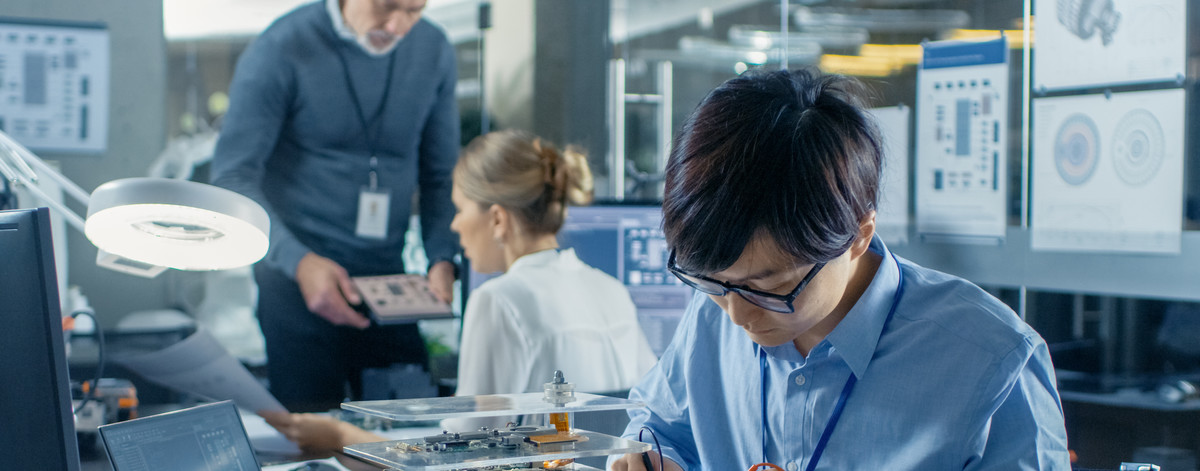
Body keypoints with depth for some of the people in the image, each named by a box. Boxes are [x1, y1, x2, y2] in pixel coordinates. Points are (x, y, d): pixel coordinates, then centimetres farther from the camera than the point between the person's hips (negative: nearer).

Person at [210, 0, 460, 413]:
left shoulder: (434, 51, 5)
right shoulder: (281, 50, -9)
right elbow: (233, 176, -10)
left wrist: (441, 259, -2)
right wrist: (299, 262, -21)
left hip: (389, 276, 4)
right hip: (296, 279, -4)